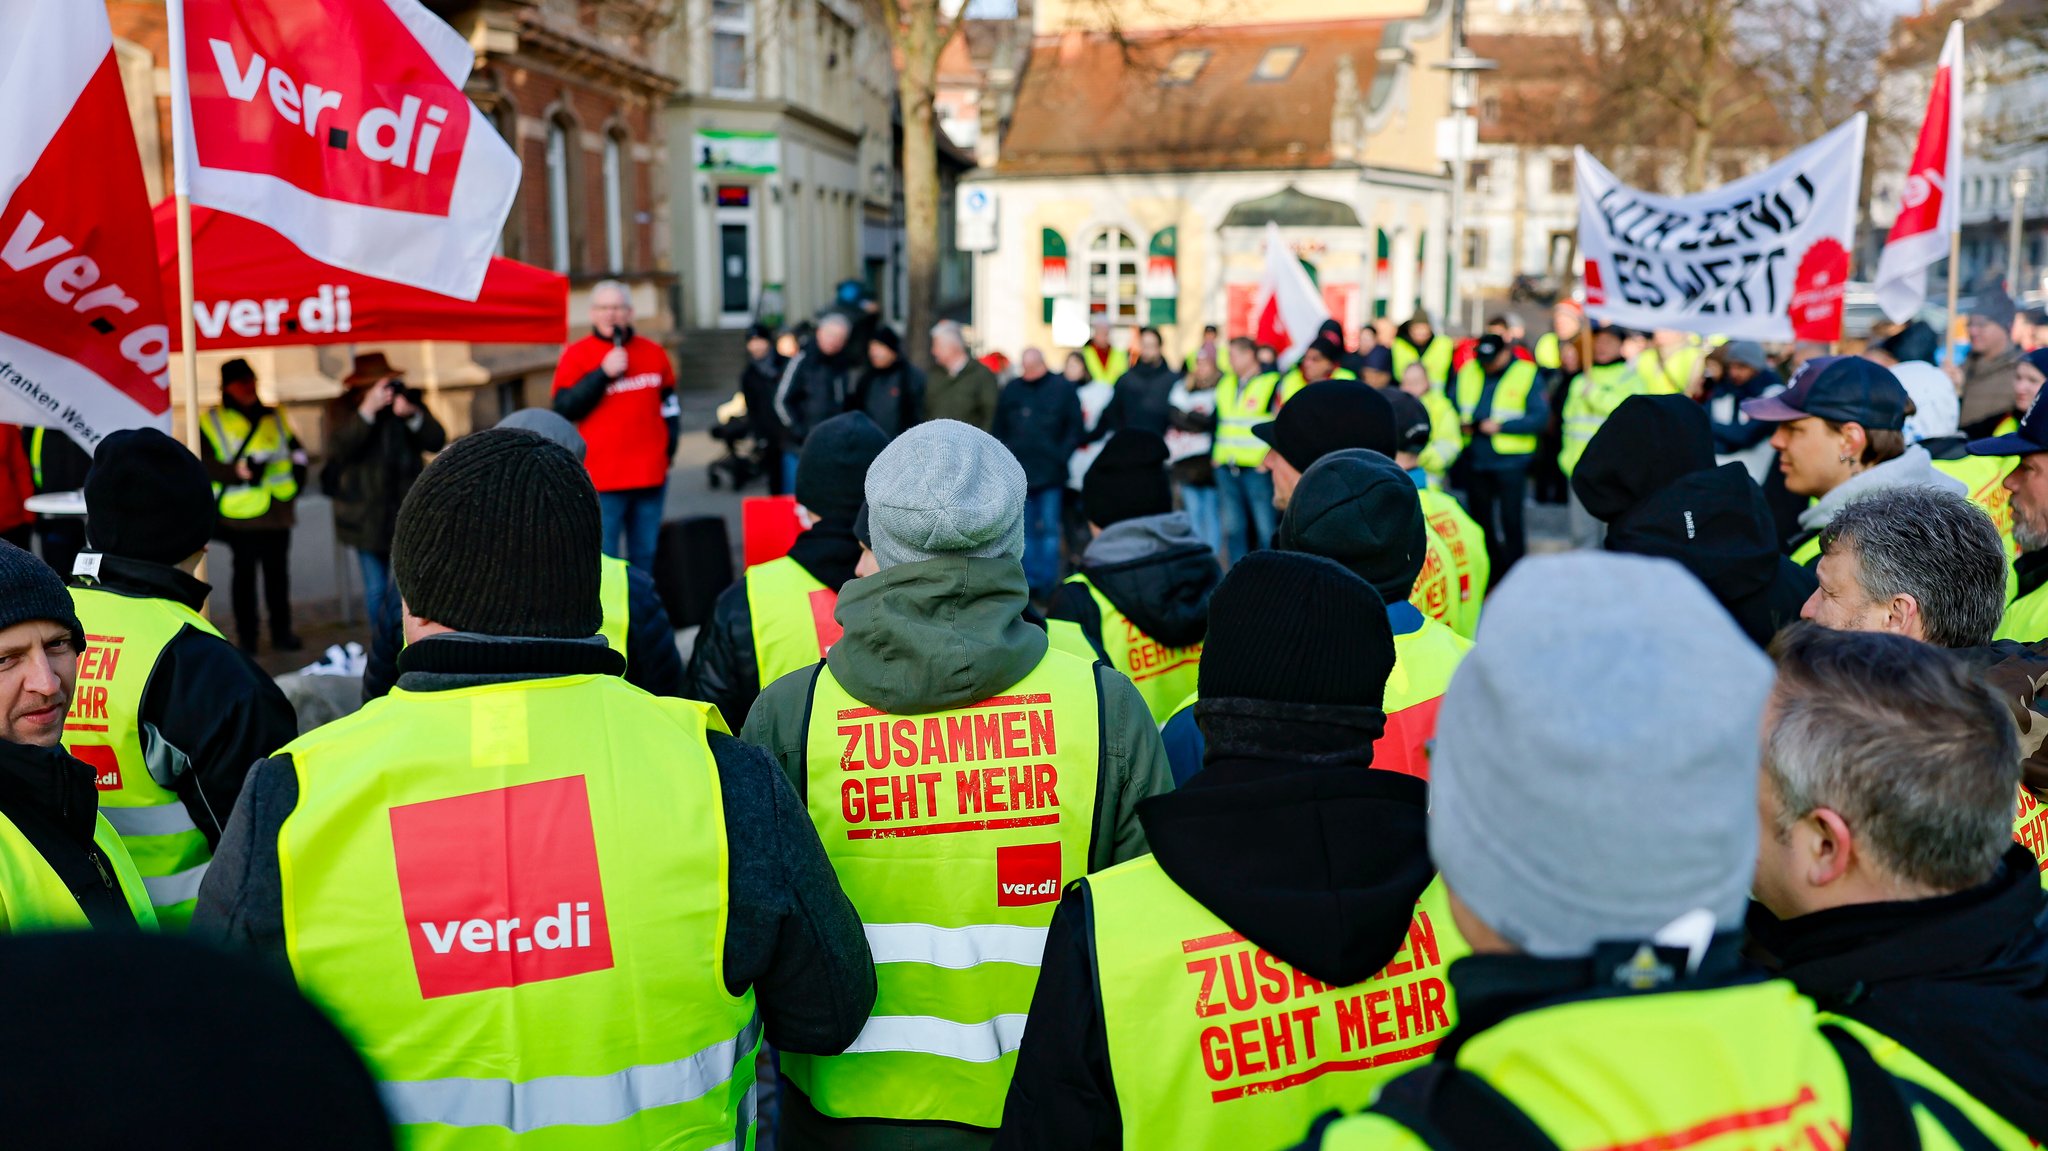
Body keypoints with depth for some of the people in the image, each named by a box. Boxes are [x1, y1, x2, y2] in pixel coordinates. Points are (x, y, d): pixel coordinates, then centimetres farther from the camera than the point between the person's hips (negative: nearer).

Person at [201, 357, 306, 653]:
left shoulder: (274, 417, 16)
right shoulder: (212, 421, 4)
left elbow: (295, 449, 22)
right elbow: (205, 464, -5)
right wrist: (236, 471, -19)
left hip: (276, 511, 3)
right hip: (239, 514, -3)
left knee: (277, 572, 6)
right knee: (244, 572, 1)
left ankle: (282, 632, 14)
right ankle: (246, 637, 6)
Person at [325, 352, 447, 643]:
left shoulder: (408, 400, 4)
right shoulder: (342, 408, 0)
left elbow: (437, 441, -4)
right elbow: (340, 448, -17)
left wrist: (412, 415, -21)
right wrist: (367, 409, -26)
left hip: (406, 509, 0)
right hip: (365, 515, 0)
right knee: (375, 588, 5)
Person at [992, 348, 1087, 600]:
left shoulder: (1063, 388, 0)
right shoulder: (1011, 390, 8)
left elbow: (1076, 428, 0)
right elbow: (998, 429, 12)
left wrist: (1060, 457, -8)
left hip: (1050, 475, -3)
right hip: (1019, 473, 3)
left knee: (1049, 530, 1)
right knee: (1026, 531, 7)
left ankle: (1048, 584, 7)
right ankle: (1030, 582, 13)